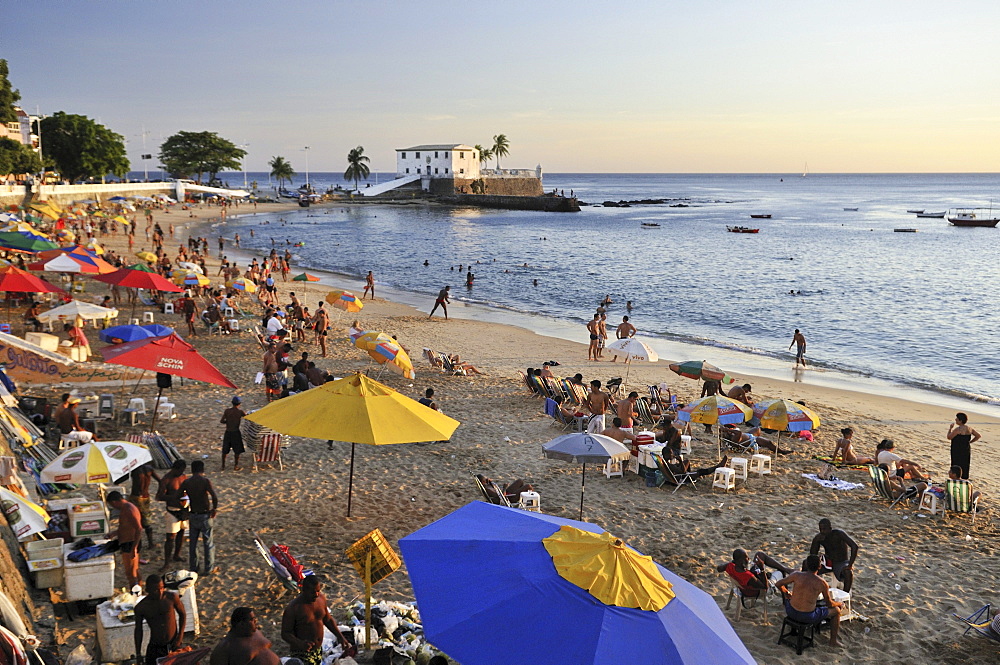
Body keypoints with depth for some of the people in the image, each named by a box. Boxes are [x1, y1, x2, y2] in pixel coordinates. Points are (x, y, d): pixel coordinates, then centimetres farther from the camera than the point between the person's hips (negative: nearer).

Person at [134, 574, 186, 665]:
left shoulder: (172, 597, -12)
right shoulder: (141, 607, -10)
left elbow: (182, 614, 3)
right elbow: (138, 630, 3)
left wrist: (180, 636, -5)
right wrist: (138, 655, 7)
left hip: (173, 646, 0)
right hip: (154, 648, 0)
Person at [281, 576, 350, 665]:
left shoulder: (321, 598, -3)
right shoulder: (293, 608, -22)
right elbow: (285, 633, -19)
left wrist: (340, 637, 5)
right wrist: (300, 643, -36)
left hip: (318, 650, 6)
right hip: (302, 653, -6)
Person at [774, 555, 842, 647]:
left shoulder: (797, 575, -9)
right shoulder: (822, 583, -12)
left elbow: (778, 584, 4)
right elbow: (829, 604, 2)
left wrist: (787, 593, 24)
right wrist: (839, 604, 25)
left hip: (790, 612, 3)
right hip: (808, 617, -2)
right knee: (836, 610, 20)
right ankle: (833, 641, 33)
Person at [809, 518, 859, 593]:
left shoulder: (839, 534, -26)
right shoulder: (818, 537, -13)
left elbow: (855, 546, -34)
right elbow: (812, 555, -14)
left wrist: (850, 565, -35)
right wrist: (816, 540, -30)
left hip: (842, 562, -4)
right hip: (828, 561, 4)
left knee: (848, 572, -39)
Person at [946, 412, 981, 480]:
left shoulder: (958, 429, -19)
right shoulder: (969, 428, 6)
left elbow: (949, 437, -13)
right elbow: (978, 436, 15)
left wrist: (950, 428, -1)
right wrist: (969, 442, 13)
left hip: (958, 452, -8)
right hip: (967, 450, 8)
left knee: (957, 467, -2)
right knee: (965, 466, 15)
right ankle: (965, 480, 22)